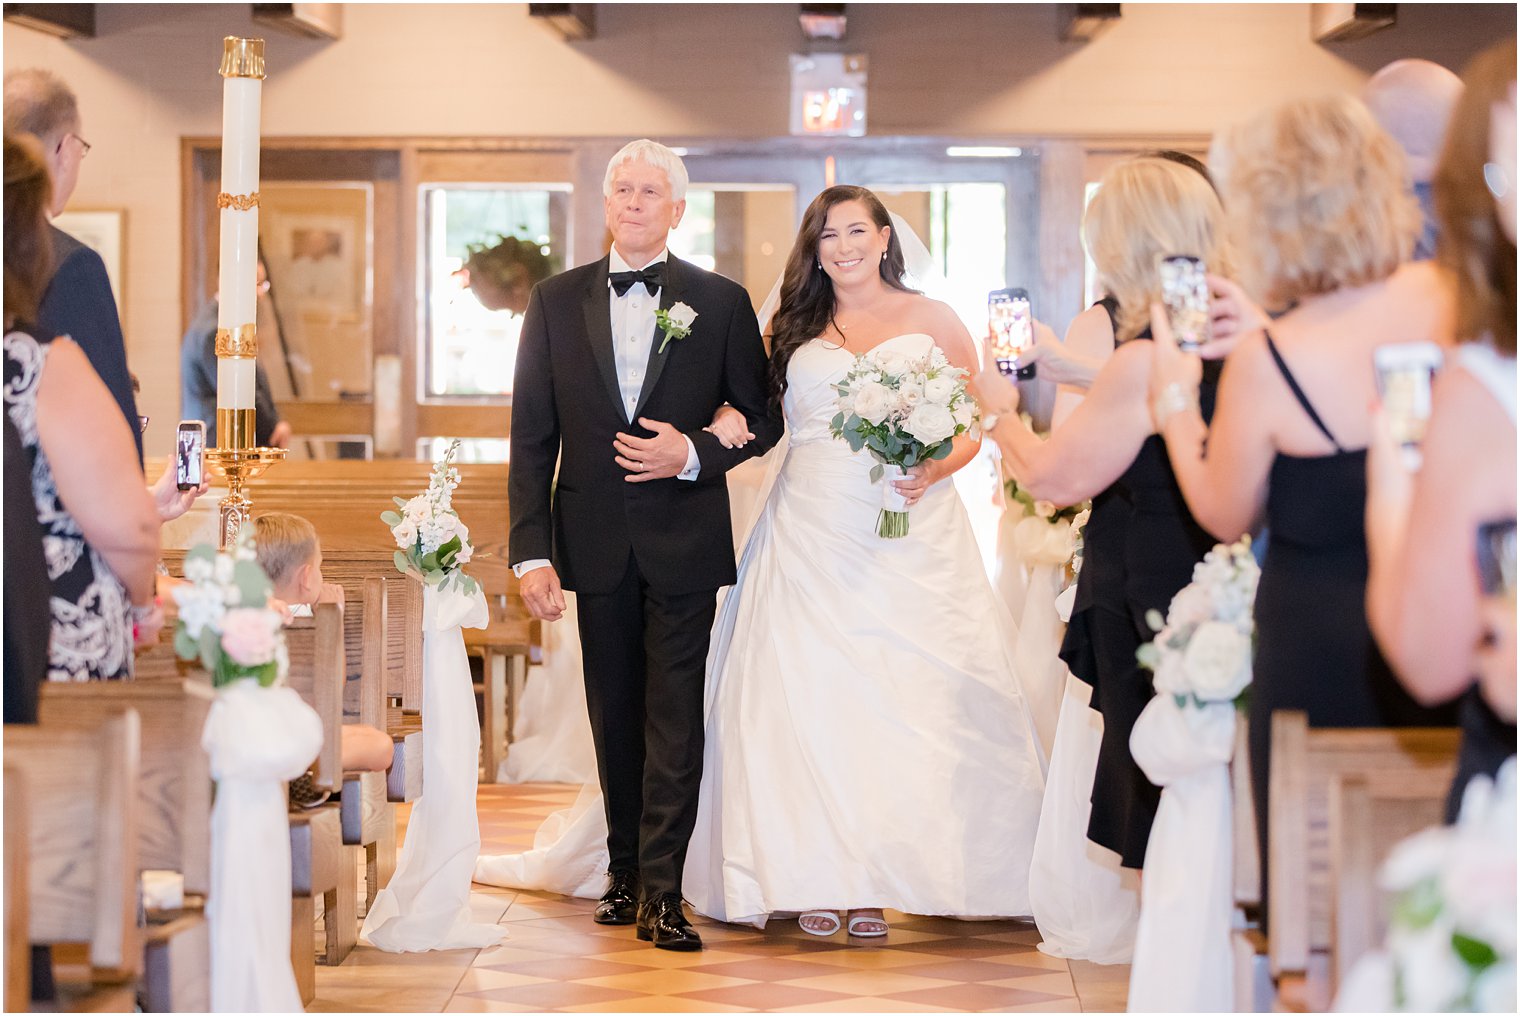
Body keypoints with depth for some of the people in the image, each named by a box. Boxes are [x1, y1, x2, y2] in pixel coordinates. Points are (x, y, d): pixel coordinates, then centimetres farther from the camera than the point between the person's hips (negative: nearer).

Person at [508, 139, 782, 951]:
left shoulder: (720, 303, 1)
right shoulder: (557, 302, 5)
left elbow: (765, 419, 5)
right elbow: (532, 437, 3)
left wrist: (694, 454, -13)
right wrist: (531, 550, -4)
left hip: (684, 541, -2)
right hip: (596, 541, 2)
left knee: (675, 717, -4)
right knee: (614, 716, 11)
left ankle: (661, 892, -2)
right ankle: (623, 873, 22)